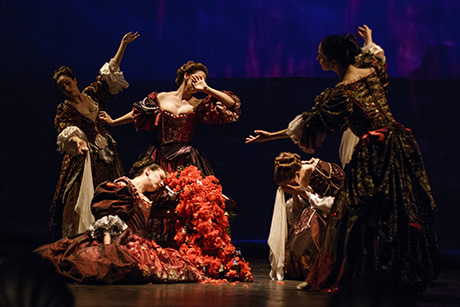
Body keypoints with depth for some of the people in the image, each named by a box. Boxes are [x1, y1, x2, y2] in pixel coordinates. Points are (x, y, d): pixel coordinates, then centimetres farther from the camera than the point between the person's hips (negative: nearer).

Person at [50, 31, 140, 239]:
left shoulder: (92, 94, 8)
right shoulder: (64, 110, -2)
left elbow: (110, 74, 14)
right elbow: (66, 131, -19)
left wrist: (123, 45, 12)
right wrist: (76, 140, -42)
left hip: (107, 156, 5)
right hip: (84, 159, -5)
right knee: (83, 201, -10)